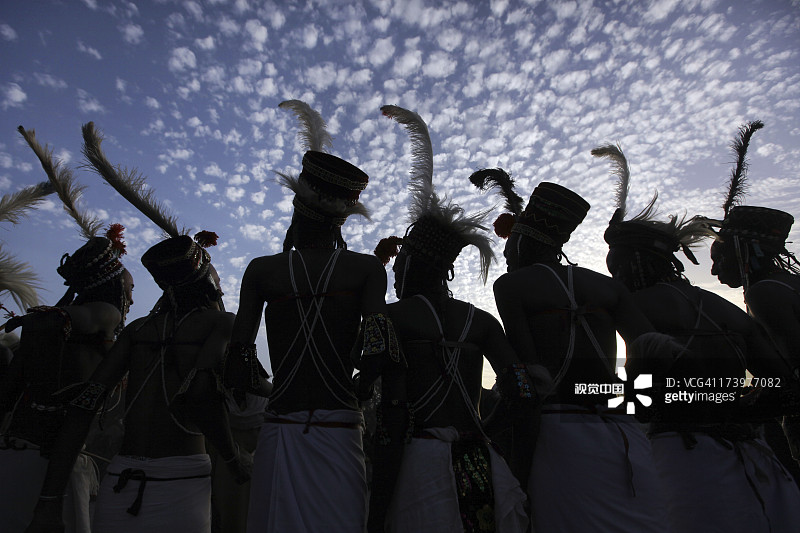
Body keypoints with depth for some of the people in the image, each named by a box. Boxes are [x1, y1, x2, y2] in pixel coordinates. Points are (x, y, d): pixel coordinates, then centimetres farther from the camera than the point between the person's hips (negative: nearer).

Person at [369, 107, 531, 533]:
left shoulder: (394, 316, -7)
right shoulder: (483, 321, 5)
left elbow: (392, 414, -14)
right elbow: (524, 398, -1)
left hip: (423, 462, -4)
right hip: (482, 465, 5)